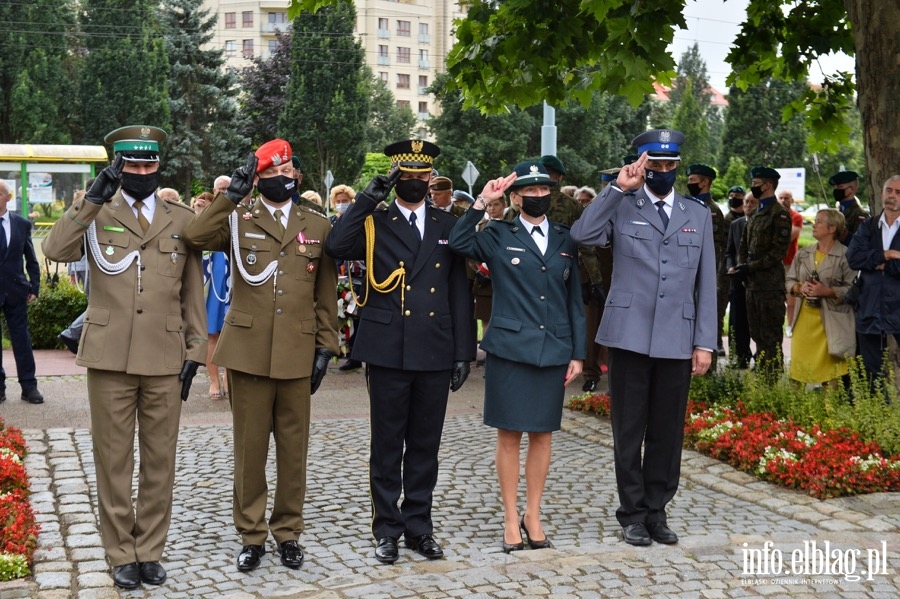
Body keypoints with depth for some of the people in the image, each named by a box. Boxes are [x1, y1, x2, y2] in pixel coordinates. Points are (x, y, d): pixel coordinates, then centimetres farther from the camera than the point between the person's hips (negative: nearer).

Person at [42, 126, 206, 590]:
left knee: (160, 460, 8)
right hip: (110, 357, -1)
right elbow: (55, 250, -15)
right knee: (113, 460, 6)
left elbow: (192, 291, 9)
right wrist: (93, 198, -21)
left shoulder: (182, 219, 8)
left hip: (165, 360, 1)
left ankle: (150, 551, 20)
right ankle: (121, 554, 18)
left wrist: (195, 351, 4)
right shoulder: (96, 214, 4)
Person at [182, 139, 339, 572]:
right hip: (248, 350, -1)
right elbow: (194, 235, -17)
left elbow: (326, 294, 9)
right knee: (249, 446, 5)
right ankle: (251, 534, 18)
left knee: (293, 446, 8)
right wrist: (232, 195, -18)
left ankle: (288, 532, 21)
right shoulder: (238, 221, 4)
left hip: (297, 353, 1)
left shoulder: (318, 226, 8)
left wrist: (325, 348, 4)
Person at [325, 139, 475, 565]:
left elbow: (460, 292, 9)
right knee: (387, 445, 5)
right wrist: (368, 198, -16)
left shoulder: (447, 226, 10)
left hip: (434, 354, 2)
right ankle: (387, 530, 15)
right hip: (387, 351, -2)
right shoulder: (374, 223, 3)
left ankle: (418, 526, 21)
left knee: (425, 445, 10)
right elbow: (336, 247, -18)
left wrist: (463, 351, 4)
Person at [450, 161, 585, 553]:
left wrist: (577, 352, 6)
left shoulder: (565, 240, 10)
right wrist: (482, 201, -21)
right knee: (509, 435, 3)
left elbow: (574, 299, 10)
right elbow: (458, 243, -19)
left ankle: (533, 517, 20)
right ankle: (511, 520, 13)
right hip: (509, 349, -3)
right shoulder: (498, 236, 1)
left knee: (542, 434, 8)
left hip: (553, 351, 3)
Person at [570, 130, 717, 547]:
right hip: (629, 336, -2)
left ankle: (657, 511, 20)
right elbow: (582, 234, -16)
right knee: (629, 432, 4)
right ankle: (633, 514, 15)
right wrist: (618, 188, -17)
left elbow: (706, 283, 10)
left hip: (677, 340, 3)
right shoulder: (622, 207, 4)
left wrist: (705, 342, 4)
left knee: (667, 432, 7)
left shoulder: (697, 214, 13)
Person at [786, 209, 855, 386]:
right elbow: (789, 281, 14)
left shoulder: (845, 255, -7)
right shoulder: (803, 254, 11)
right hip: (804, 319, 5)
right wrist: (799, 287, -7)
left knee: (830, 371, -3)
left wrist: (827, 291, -21)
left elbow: (852, 289, -12)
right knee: (799, 368, 8)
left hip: (830, 322, -5)